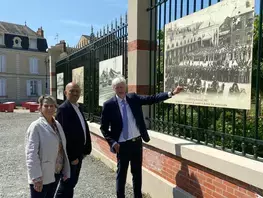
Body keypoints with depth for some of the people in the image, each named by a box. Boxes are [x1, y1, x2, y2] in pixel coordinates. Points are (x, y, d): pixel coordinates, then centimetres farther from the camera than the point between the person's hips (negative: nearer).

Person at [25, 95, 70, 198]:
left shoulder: (57, 124, 4)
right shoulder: (36, 126, -15)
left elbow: (62, 148, 8)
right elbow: (31, 154, -19)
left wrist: (66, 170, 8)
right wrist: (36, 178, -21)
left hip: (56, 173, 6)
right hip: (42, 176, -6)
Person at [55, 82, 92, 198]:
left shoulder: (78, 107, 9)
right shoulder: (63, 109, -19)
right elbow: (64, 135, -23)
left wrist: (86, 149, 10)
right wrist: (71, 156, -21)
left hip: (78, 152, 9)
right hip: (70, 155, -9)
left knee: (72, 182, 20)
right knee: (67, 184, 4)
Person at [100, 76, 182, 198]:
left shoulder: (133, 98, 0)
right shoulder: (109, 105, -8)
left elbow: (151, 99, -6)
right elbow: (103, 127, -5)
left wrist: (171, 93, -15)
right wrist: (112, 142, -15)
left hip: (137, 142, 4)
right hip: (122, 144, -3)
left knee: (137, 172, 17)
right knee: (121, 173, 11)